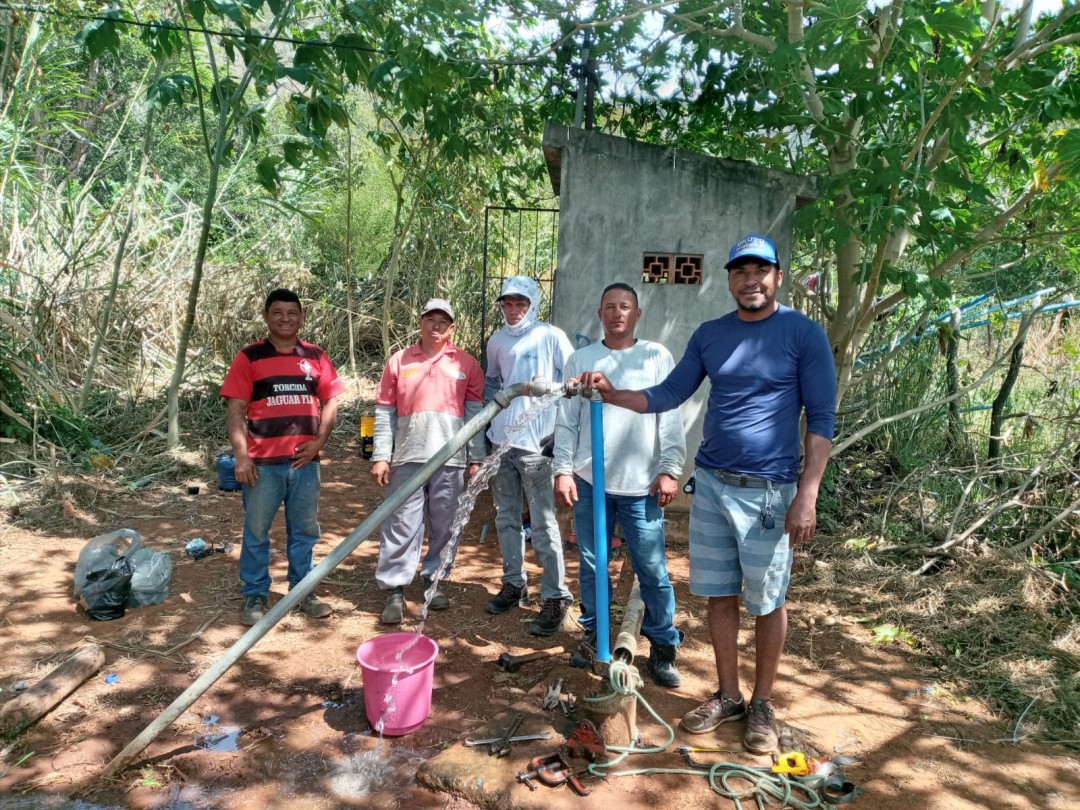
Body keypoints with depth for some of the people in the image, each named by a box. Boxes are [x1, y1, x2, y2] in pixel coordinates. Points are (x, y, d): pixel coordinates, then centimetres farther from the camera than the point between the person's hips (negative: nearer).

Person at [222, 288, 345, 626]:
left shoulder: (316, 356, 8)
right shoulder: (249, 357, 0)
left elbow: (330, 401, 11)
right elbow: (236, 411, -4)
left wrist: (319, 441, -2)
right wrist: (241, 456, -12)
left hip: (305, 460, 3)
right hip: (263, 462, -3)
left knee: (304, 531, 12)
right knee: (256, 532, 6)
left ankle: (303, 592, 25)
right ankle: (255, 597, 20)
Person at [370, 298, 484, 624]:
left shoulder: (466, 363, 6)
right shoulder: (399, 361, 7)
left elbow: (475, 413, 5)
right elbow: (384, 413, 6)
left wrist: (476, 459, 1)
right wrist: (380, 456, 0)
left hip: (450, 460, 0)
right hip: (407, 457, 0)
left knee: (444, 527, 10)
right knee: (401, 526, 1)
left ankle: (433, 580, 26)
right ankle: (395, 590, 9)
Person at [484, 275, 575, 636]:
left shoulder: (551, 336, -5)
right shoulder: (496, 342, 11)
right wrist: (488, 420, 14)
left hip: (536, 443, -6)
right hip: (501, 441, 6)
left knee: (543, 525, -3)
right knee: (506, 518, 14)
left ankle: (556, 597, 6)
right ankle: (514, 584, 29)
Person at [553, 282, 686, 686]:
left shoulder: (657, 357, 3)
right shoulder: (580, 359, 7)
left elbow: (671, 419, 1)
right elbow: (567, 421, 6)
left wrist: (669, 470, -5)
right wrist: (563, 470, -1)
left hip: (641, 484, -2)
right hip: (589, 480, 2)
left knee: (653, 570, 1)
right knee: (591, 565, 12)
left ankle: (663, 648, 16)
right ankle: (593, 636, 29)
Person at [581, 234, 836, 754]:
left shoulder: (804, 334, -6)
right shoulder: (709, 335, 7)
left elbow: (821, 418, -7)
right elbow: (668, 395, 8)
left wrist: (807, 494, -14)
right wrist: (612, 394, -9)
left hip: (769, 490, -4)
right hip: (711, 483, 4)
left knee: (766, 601, 8)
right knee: (719, 595, 12)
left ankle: (761, 704, 27)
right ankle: (727, 696, 29)